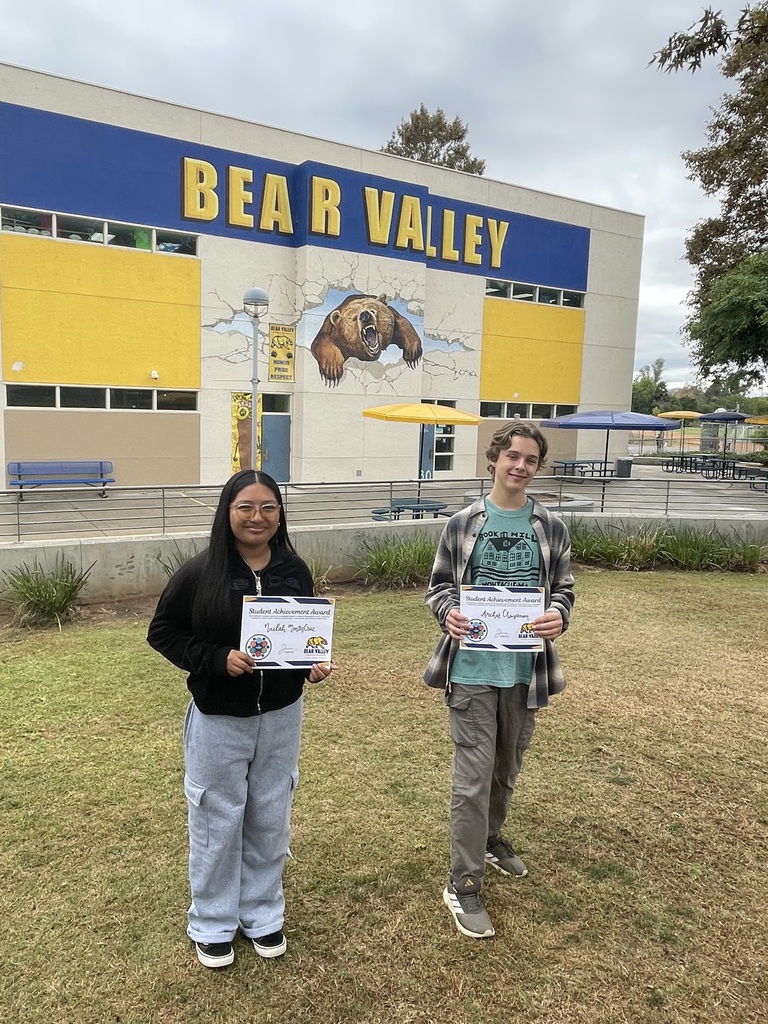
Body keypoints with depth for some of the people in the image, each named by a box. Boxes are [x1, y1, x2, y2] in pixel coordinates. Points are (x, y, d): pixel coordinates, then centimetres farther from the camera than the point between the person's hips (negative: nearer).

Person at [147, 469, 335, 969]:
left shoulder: (296, 571, -4)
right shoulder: (199, 574, -15)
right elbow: (163, 633, -8)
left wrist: (317, 664, -12)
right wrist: (218, 659, -22)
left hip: (281, 717, 3)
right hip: (218, 720, -3)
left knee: (270, 820, 18)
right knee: (217, 822, 13)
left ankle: (263, 915, 40)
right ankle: (212, 924, 37)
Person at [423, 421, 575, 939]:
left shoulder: (551, 527, 2)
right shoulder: (463, 523, -2)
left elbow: (563, 589, 7)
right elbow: (439, 584, 4)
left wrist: (558, 616, -15)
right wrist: (448, 612, -17)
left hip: (527, 668, 3)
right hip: (473, 668, -3)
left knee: (507, 769, 22)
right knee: (473, 776, 0)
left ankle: (490, 839, 47)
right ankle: (465, 884, 15)